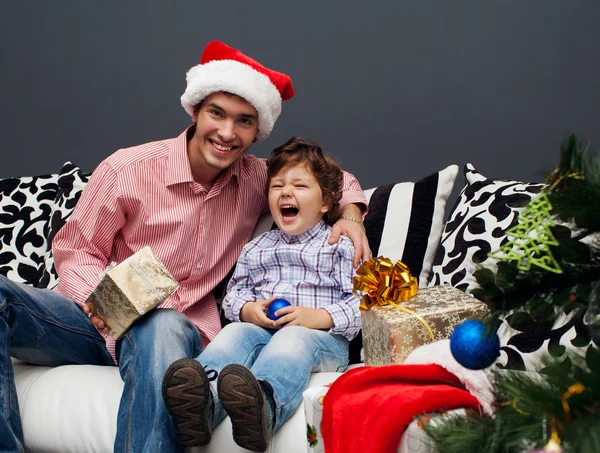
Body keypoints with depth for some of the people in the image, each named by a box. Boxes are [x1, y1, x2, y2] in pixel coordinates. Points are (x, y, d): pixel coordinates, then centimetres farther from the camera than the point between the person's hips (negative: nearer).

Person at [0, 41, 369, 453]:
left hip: (179, 326, 0)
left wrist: (350, 214, 2)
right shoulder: (126, 170, -4)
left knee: (162, 329, -41)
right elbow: (74, 250, 3)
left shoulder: (257, 180, 7)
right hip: (101, 322, 0)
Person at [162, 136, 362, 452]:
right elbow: (235, 291, 24)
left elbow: (361, 302, 2)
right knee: (234, 332, -29)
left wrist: (320, 316, -14)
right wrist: (247, 310, 0)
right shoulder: (256, 249, 27)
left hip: (322, 336, -4)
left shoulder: (340, 246, 12)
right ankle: (201, 400, -62)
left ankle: (262, 403, -72)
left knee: (293, 340, -38)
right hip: (261, 328, 4)